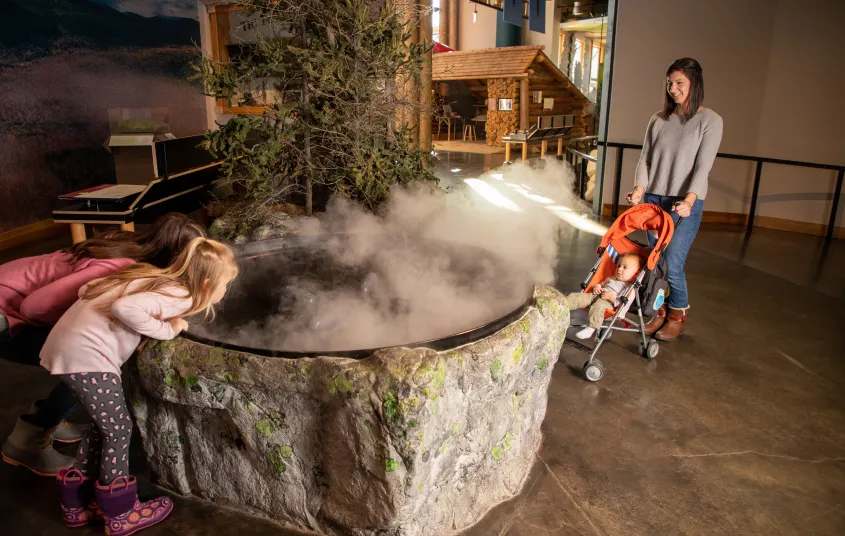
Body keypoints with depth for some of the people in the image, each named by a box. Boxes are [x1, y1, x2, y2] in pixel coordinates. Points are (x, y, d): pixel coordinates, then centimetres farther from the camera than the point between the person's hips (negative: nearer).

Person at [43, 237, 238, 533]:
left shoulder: (160, 280, 12)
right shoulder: (178, 296, -15)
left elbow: (88, 288, 11)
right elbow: (126, 307, -32)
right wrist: (166, 330, -18)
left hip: (71, 344, 10)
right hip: (86, 354, -10)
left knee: (106, 425, 20)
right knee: (118, 428, 4)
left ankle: (78, 503, 34)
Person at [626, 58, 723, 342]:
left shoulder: (710, 120, -3)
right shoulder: (659, 119, 9)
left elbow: (703, 166, -11)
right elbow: (645, 158, 7)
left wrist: (689, 199, -25)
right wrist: (639, 188, -11)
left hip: (685, 204, -4)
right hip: (653, 200, 4)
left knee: (672, 263, -8)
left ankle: (678, 315, 15)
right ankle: (659, 312, 25)